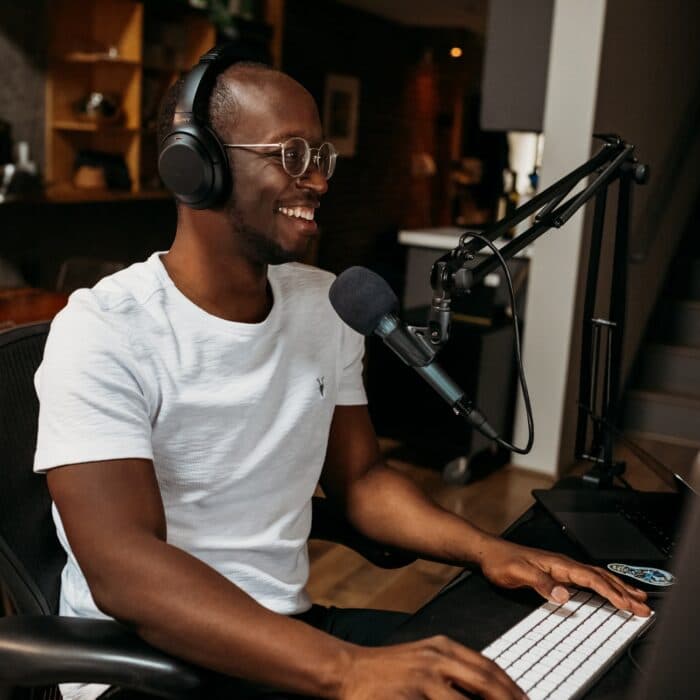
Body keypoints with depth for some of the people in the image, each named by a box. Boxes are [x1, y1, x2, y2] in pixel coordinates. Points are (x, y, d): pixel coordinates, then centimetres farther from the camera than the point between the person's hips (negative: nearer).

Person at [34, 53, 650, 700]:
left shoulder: (327, 304, 5)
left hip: (291, 631, 6)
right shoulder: (103, 333, -17)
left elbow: (360, 476, 9)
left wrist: (486, 548, -8)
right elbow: (123, 567, -26)